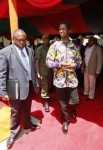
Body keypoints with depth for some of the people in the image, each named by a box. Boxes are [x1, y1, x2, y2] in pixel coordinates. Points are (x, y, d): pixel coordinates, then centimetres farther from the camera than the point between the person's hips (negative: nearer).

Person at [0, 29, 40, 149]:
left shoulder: (30, 50, 5)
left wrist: (36, 83, 14)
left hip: (30, 85, 5)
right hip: (17, 87, -5)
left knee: (27, 109, 23)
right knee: (16, 111, 11)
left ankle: (28, 125, 46)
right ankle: (14, 132, 32)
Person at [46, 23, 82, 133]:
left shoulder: (74, 46, 3)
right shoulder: (54, 45, -6)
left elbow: (79, 60, 10)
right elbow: (48, 62, -6)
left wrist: (74, 65, -11)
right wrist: (60, 64, -19)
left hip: (72, 78, 2)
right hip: (60, 79, -1)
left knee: (74, 101, 8)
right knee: (63, 103, 11)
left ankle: (71, 111, 44)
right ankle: (66, 120, 34)